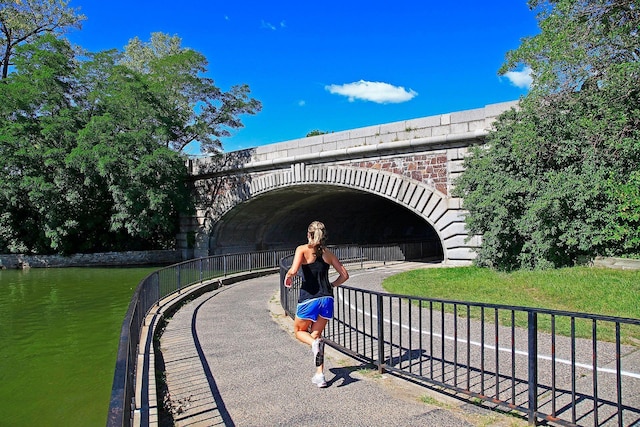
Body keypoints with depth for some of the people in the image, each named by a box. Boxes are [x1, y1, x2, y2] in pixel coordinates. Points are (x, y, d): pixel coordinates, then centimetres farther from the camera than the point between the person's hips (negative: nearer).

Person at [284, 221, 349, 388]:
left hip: (309, 299, -4)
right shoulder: (328, 253, 10)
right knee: (316, 334, 18)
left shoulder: (302, 249, -4)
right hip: (327, 299, 4)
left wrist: (288, 277, 1)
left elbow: (293, 270, -20)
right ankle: (320, 375, 12)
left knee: (299, 331, 19)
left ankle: (315, 343, -13)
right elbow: (344, 275, 10)